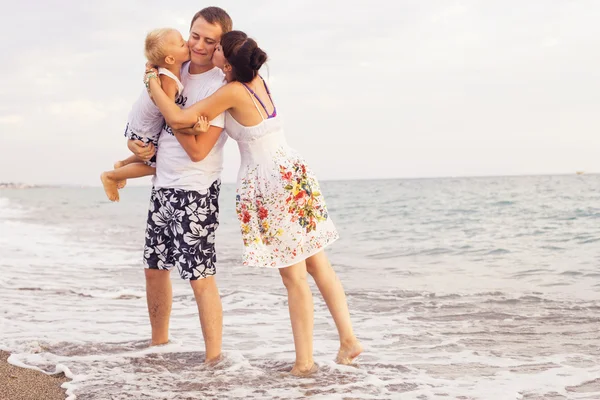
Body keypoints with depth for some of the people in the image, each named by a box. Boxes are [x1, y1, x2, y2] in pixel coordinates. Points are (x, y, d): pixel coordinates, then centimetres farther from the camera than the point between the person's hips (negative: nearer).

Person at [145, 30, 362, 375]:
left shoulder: (233, 91, -16)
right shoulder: (258, 79, 6)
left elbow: (178, 118, -14)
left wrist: (154, 84, 0)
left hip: (266, 186, -8)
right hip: (295, 175, 8)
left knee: (295, 278, -1)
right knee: (319, 266, 13)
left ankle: (305, 360, 8)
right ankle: (349, 339, 15)